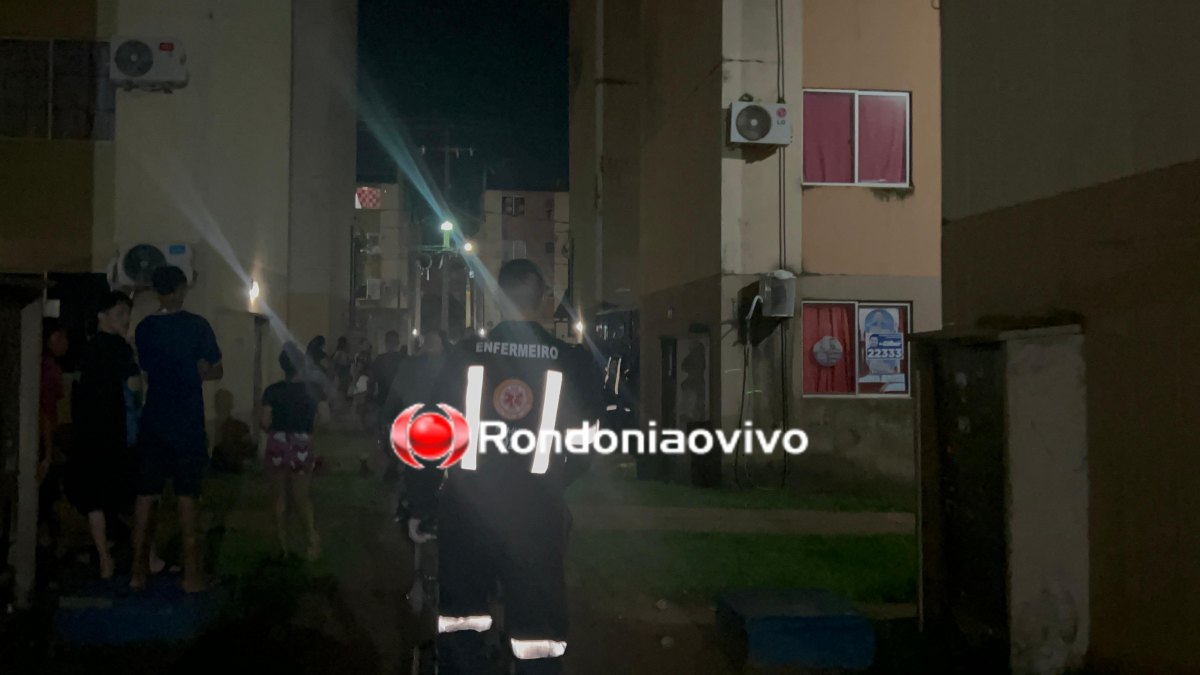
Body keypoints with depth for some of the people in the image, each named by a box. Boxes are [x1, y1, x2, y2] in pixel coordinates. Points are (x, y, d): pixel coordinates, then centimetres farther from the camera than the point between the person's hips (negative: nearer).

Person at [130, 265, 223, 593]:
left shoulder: (144, 328, 2)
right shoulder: (196, 325, -8)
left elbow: (146, 371, 10)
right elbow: (216, 371, -1)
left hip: (153, 421, 3)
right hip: (188, 422, -3)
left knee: (146, 496, 8)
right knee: (187, 496, 2)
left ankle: (138, 569, 13)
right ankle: (191, 572, 5)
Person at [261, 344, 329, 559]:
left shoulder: (272, 391, -7)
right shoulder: (313, 389, -4)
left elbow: (265, 422, -9)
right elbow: (325, 419, -9)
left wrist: (275, 431, 12)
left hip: (277, 448, 0)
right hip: (302, 448, 0)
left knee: (280, 497, 13)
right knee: (301, 496, 10)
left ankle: (283, 545, 17)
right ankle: (312, 535, -14)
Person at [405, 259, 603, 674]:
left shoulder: (466, 353, -1)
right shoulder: (572, 360, -2)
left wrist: (420, 504, 7)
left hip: (467, 508, 1)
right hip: (537, 513, -1)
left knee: (459, 631, 15)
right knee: (536, 636, 7)